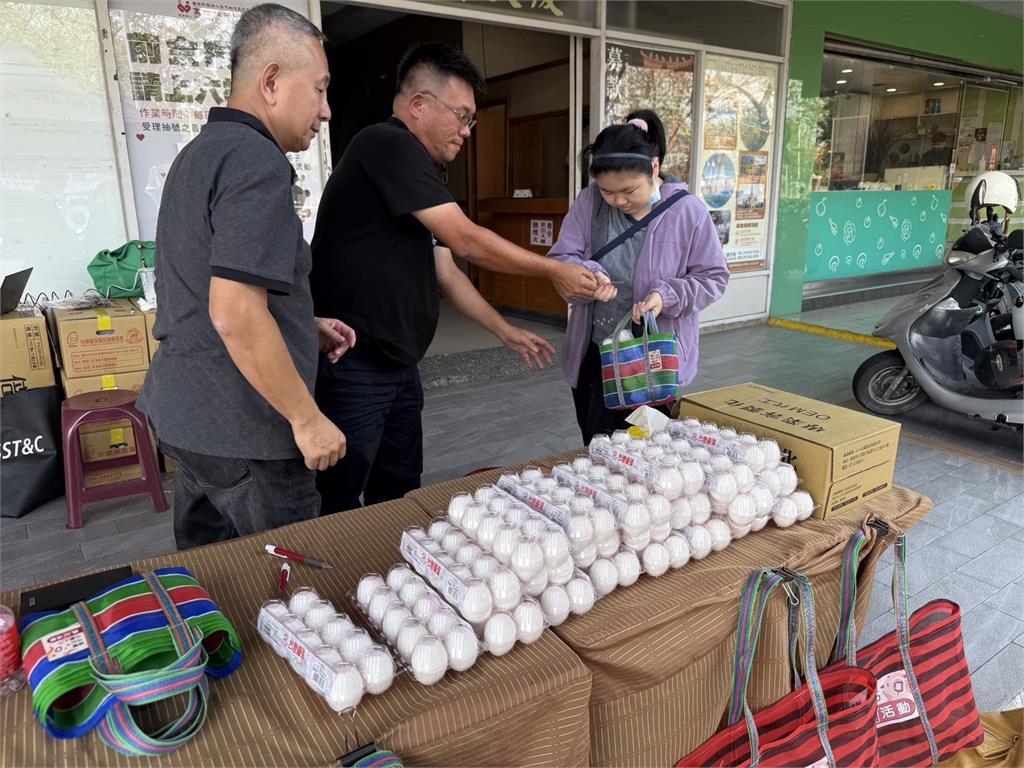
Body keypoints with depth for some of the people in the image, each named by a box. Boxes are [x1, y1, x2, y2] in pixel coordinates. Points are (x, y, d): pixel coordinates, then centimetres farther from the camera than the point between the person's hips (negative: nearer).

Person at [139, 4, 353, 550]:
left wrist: (306, 327, 16)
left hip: (184, 413, 10)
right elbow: (234, 314, -26)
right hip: (241, 433, -10)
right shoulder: (257, 163, -17)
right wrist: (307, 418, -18)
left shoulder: (199, 153, 15)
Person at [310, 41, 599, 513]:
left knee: (400, 504, 17)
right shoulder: (388, 145, -13)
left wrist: (505, 332, 14)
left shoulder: (416, 169, 17)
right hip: (352, 368, -10)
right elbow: (465, 240, -18)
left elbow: (444, 271, 18)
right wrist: (554, 271, -7)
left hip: (398, 368, 10)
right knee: (339, 515, 1)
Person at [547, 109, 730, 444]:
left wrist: (666, 296, -22)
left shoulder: (688, 211, -9)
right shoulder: (588, 202, -4)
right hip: (592, 354, 4)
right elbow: (560, 259, -4)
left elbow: (713, 278, -4)